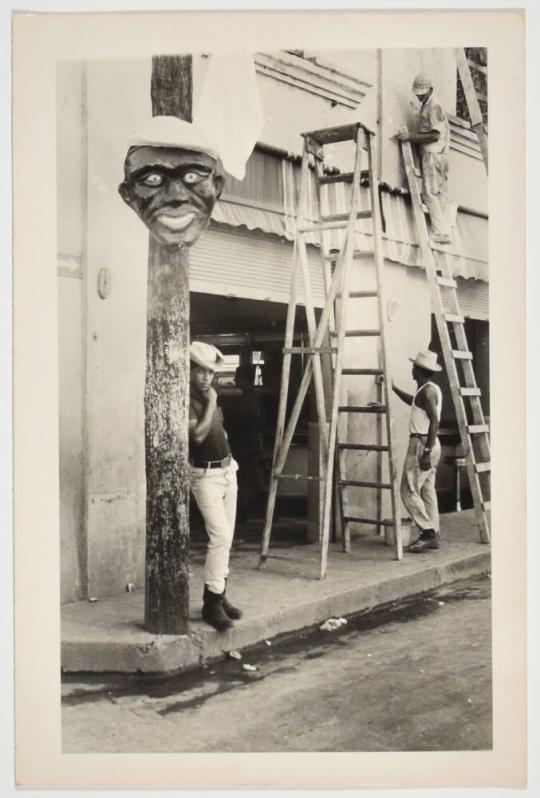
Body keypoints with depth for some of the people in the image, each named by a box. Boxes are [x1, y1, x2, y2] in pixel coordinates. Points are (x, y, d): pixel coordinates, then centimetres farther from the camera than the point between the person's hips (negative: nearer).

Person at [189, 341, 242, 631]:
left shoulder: (209, 397, 11)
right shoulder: (186, 400, -14)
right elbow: (198, 434, -28)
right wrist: (211, 403, -20)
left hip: (227, 470, 8)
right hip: (205, 475, -8)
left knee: (226, 537, 10)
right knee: (220, 535, -16)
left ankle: (218, 594, 19)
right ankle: (212, 602, -9)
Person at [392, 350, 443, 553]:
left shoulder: (428, 391, -15)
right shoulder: (431, 389, 14)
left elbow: (434, 421, -23)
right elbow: (413, 402, 35)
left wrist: (426, 451, -26)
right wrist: (394, 388, 31)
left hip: (422, 444, -10)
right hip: (429, 444, 10)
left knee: (409, 491, -7)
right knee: (427, 491, 10)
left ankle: (428, 532, -9)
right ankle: (432, 536, 12)